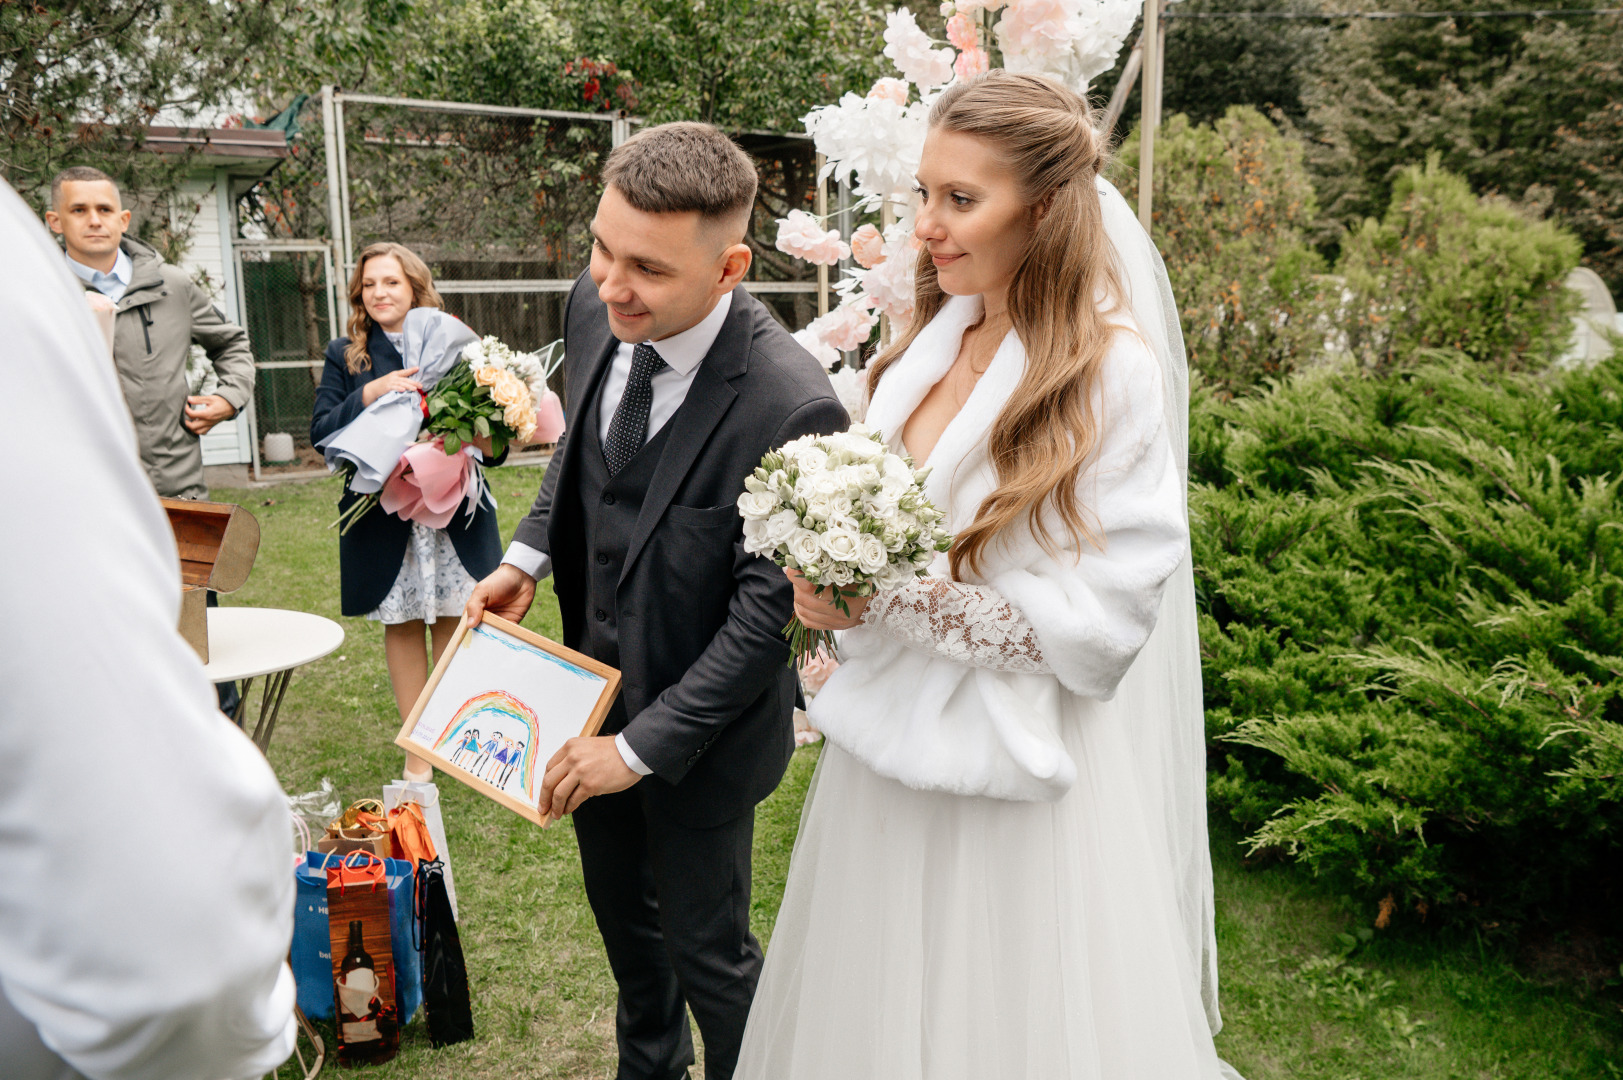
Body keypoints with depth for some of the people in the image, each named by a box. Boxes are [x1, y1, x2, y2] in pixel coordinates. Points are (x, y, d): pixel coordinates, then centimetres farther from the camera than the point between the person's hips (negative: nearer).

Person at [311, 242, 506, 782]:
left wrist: (490, 442, -14)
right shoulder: (345, 357, 5)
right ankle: (417, 748, 20)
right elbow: (321, 433, -4)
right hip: (385, 518, 0)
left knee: (454, 620, 7)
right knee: (402, 625, 8)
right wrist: (369, 393, -20)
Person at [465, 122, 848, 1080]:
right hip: (594, 676, 7)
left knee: (705, 946, 13)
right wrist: (529, 556, -2)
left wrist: (644, 744, -20)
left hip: (698, 724, -7)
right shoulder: (596, 310, -11)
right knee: (619, 904, 28)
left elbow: (767, 608, -25)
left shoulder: (791, 405, -32)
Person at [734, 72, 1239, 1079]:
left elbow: (1100, 621, -19)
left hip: (1013, 779, -6)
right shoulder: (930, 340, 3)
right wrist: (830, 573, -5)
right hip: (890, 749, 6)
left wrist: (887, 605, -22)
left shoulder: (1114, 373, -17)